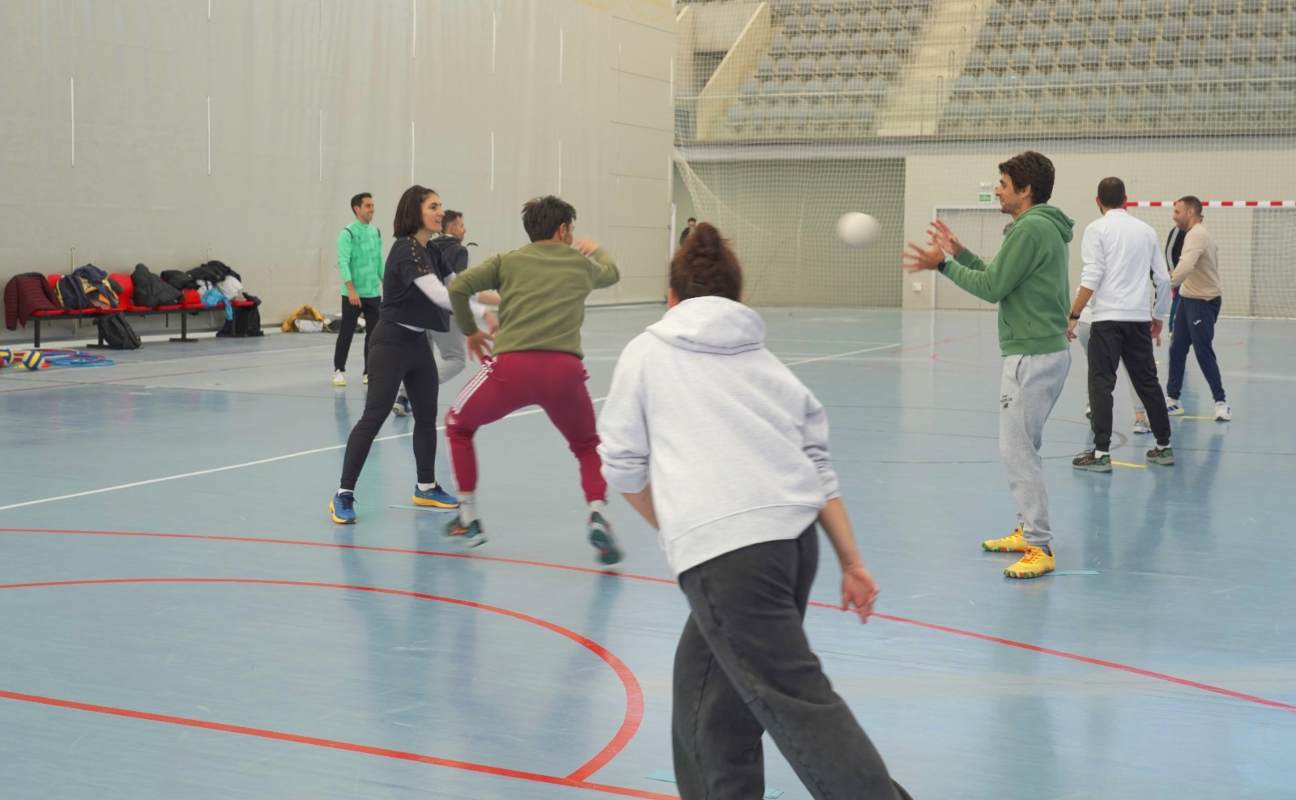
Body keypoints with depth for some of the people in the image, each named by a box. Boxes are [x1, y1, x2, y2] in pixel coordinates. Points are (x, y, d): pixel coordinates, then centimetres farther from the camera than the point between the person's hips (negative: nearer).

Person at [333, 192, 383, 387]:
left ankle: (369, 371, 14)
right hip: (353, 294, -5)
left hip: (374, 293, 5)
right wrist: (351, 289, -22)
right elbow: (343, 263, -15)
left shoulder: (376, 232, 10)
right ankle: (339, 371, 12)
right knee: (346, 333, 1)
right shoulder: (347, 233, -9)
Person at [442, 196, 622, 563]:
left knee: (458, 425, 26)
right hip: (564, 368, 1)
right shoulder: (580, 263, 21)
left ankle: (468, 520, 24)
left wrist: (469, 331, 19)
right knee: (587, 446, 25)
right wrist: (596, 251, 66)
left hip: (513, 365, -1)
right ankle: (598, 515, -1)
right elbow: (611, 273, 44)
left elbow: (457, 287, 3)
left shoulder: (508, 261, 16)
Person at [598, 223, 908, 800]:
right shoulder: (764, 360, 24)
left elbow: (622, 465, 11)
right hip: (796, 537, 6)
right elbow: (818, 465, 18)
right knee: (704, 676, 22)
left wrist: (673, 529, 27)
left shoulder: (647, 351, 13)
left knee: (798, 702, -10)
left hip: (725, 552, -6)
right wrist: (852, 562, 18)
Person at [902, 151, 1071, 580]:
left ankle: (1039, 548, -8)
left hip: (1032, 355, -11)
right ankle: (1027, 531, 26)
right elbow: (999, 279, 19)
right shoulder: (1044, 228, 16)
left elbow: (992, 287, -16)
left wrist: (944, 265, -6)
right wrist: (959, 253, 17)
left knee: (1016, 449, -9)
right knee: (1022, 447, 18)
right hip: (1046, 351, 11)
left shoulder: (1030, 229, -16)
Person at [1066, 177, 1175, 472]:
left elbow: (1091, 279, -12)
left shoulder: (1097, 229, -3)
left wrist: (1073, 316, -9)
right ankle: (1164, 446, 19)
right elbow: (1163, 279, 12)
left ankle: (1101, 452, -8)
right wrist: (1159, 316, 23)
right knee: (1147, 382, 14)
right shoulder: (1146, 230, 12)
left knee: (1101, 384, -3)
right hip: (1139, 318, 5)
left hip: (1108, 318, -5)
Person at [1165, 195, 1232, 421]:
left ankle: (1221, 402, 0)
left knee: (1203, 352, -8)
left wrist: (1169, 283, -44)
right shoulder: (1200, 233, 14)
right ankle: (1172, 399, 17)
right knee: (1176, 349, 10)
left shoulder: (1196, 235, -19)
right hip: (1188, 299, 10)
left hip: (1203, 301, -10)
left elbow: (1186, 266, -36)